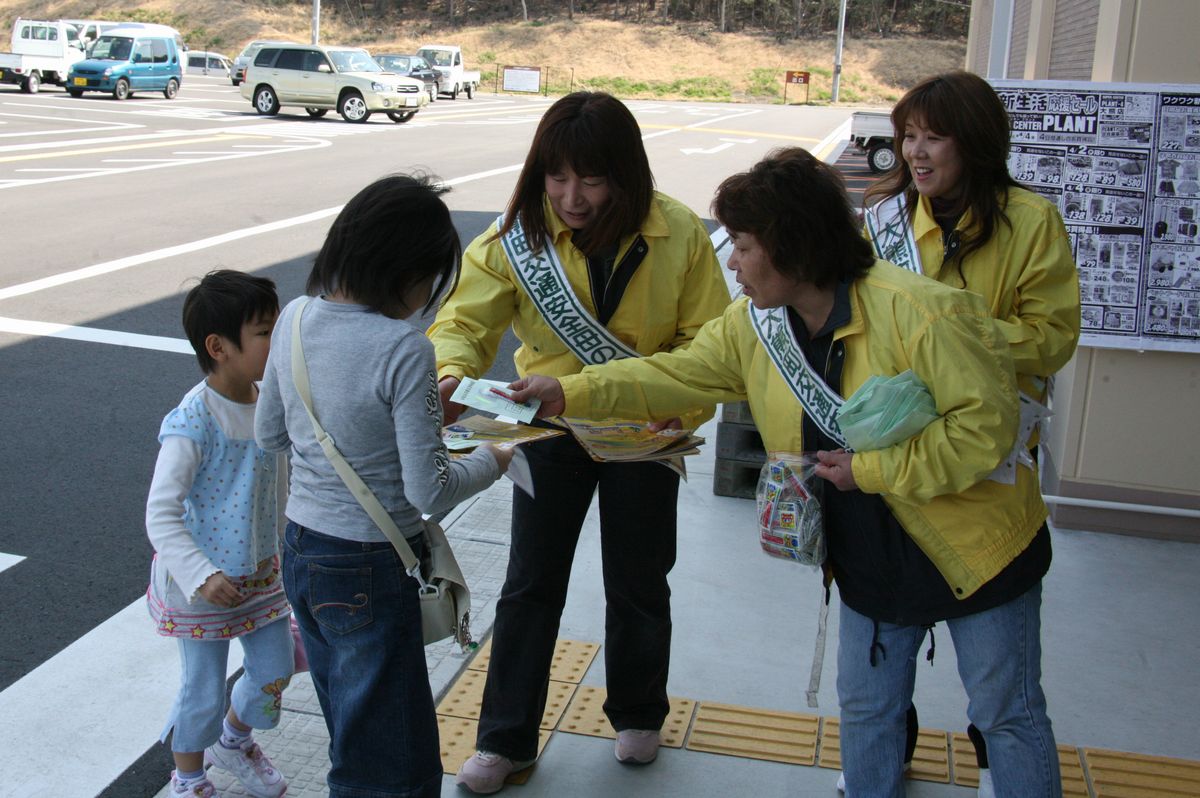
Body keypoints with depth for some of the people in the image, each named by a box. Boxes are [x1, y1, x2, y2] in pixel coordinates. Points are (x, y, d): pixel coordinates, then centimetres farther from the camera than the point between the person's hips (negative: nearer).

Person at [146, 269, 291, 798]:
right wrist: (200, 577, -34)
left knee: (275, 670, 16)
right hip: (202, 582, -6)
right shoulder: (194, 423, -26)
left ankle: (233, 739, 47)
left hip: (261, 571, 6)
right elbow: (160, 516, -26)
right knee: (202, 690, 9)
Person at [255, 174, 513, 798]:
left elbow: (268, 434, 11)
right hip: (369, 571, -8)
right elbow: (429, 491, -20)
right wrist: (491, 460, -1)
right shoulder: (403, 349, -23)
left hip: (300, 552, 8)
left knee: (352, 736, 25)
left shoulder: (295, 317, -2)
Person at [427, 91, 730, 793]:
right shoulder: (518, 234, -17)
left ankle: (638, 714, 42)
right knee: (530, 585, 9)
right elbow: (466, 319, -16)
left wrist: (674, 416, -26)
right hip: (550, 427, 1)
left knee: (638, 584, 17)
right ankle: (507, 739, 26)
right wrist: (451, 378, -37)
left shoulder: (680, 234, -20)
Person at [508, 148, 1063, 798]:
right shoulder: (753, 325, -5)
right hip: (868, 562, 6)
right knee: (864, 709, 19)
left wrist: (873, 469, -26)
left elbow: (987, 423, -27)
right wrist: (569, 392, -8)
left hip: (973, 551, -6)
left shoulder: (921, 312, -28)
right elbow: (678, 374, 1)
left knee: (1007, 715, 12)